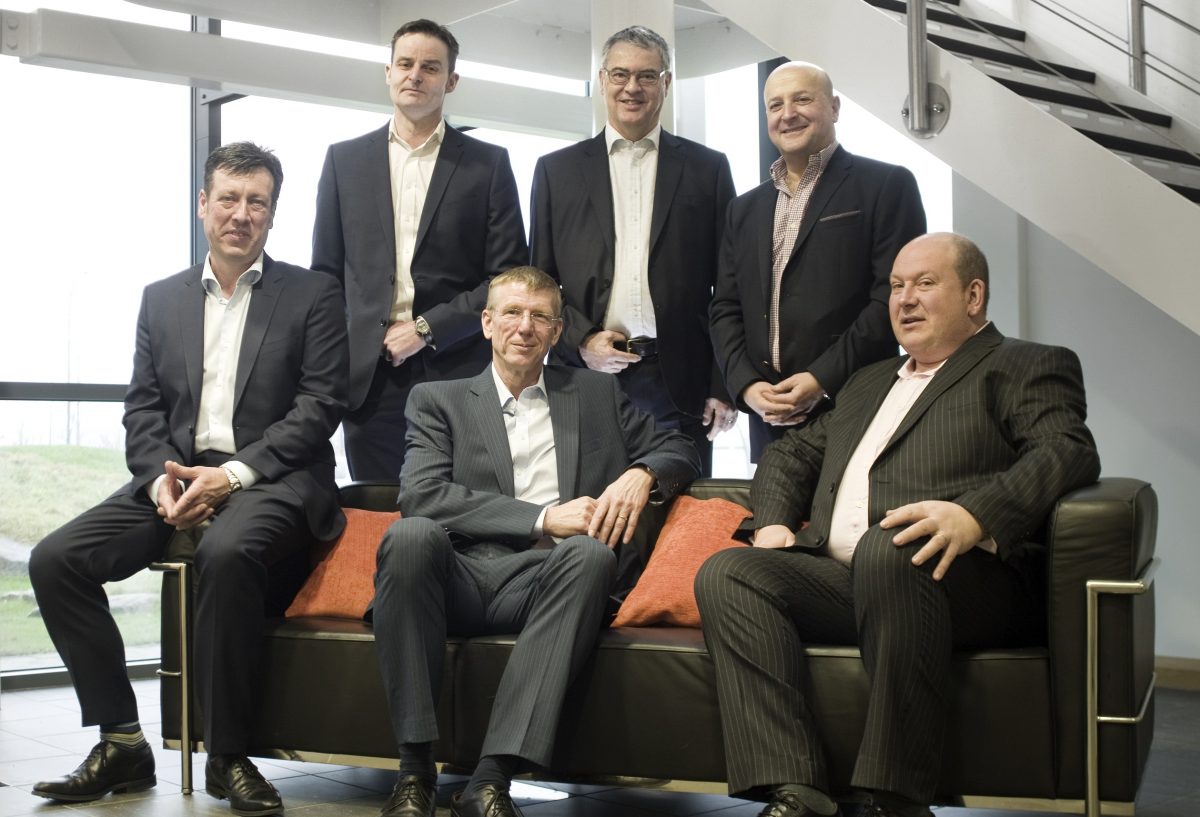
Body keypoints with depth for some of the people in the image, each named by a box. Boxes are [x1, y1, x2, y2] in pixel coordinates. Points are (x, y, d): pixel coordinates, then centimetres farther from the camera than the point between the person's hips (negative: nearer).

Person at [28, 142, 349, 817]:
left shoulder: (313, 295, 5)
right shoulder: (162, 299, 17)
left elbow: (320, 406, -4)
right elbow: (143, 407, 13)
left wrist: (231, 474, -15)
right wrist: (162, 479, -9)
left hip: (272, 481, -5)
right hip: (175, 477, 5)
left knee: (226, 553, -38)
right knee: (54, 560, -16)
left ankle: (228, 756, -23)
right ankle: (121, 743, -7)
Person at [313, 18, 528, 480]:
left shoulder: (488, 164, 5)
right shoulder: (344, 160, 11)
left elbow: (508, 277, 1)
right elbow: (326, 271, 13)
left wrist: (427, 329, -8)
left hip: (458, 374, -1)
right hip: (367, 376, 2)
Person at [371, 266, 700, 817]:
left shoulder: (596, 394, 24)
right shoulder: (438, 400, 16)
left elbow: (680, 451, 26)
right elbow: (420, 494, -1)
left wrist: (641, 475, 0)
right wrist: (542, 518, -10)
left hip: (543, 580, 1)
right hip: (458, 576, -1)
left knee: (589, 553, -34)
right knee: (411, 535, -33)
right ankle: (415, 767, -28)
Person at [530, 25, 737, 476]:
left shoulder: (708, 168, 9)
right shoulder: (556, 170, 11)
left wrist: (724, 386, 1)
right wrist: (580, 340, -6)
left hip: (681, 384, 0)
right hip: (586, 374, 0)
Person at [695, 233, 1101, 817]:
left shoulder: (1028, 367, 12)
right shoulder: (869, 383, 34)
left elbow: (1069, 453, -7)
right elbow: (791, 454, 35)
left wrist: (975, 515, -25)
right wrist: (773, 521, 12)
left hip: (958, 576, -6)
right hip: (840, 580, 7)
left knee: (886, 547, -38)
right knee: (726, 574, -19)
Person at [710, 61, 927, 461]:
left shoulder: (887, 186, 2)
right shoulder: (745, 208, 19)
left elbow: (895, 295, -7)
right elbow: (725, 309, 15)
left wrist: (822, 379, -14)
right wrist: (746, 385, -3)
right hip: (768, 418, 5)